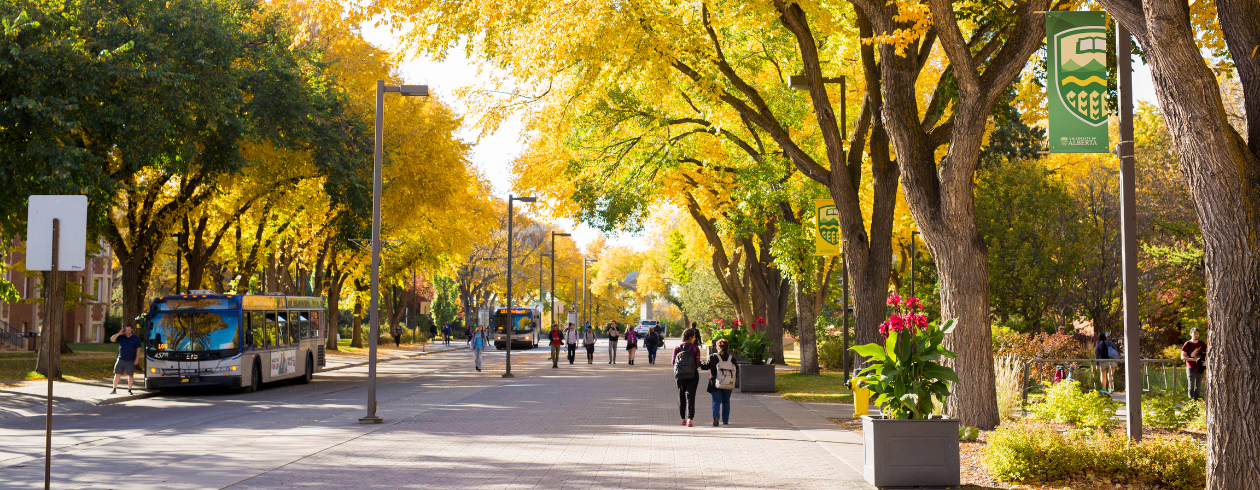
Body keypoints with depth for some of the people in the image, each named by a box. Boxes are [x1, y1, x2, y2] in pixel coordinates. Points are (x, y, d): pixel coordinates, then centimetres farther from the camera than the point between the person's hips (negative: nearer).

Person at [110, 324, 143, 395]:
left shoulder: (136, 338, 3)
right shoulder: (121, 337, 9)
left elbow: (138, 349, 2)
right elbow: (112, 339, 1)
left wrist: (137, 359, -5)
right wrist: (119, 333, -6)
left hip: (130, 360, -2)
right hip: (121, 359, 2)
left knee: (130, 375, -1)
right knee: (117, 374, 3)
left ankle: (129, 390, 8)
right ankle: (114, 389, 11)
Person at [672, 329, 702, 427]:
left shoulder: (677, 348, 0)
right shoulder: (695, 348, -7)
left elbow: (673, 362, 0)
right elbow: (697, 364, -8)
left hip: (680, 376, 3)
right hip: (692, 375, -3)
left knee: (681, 397, 14)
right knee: (690, 396, -3)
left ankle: (683, 419, 21)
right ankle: (689, 418, -17)